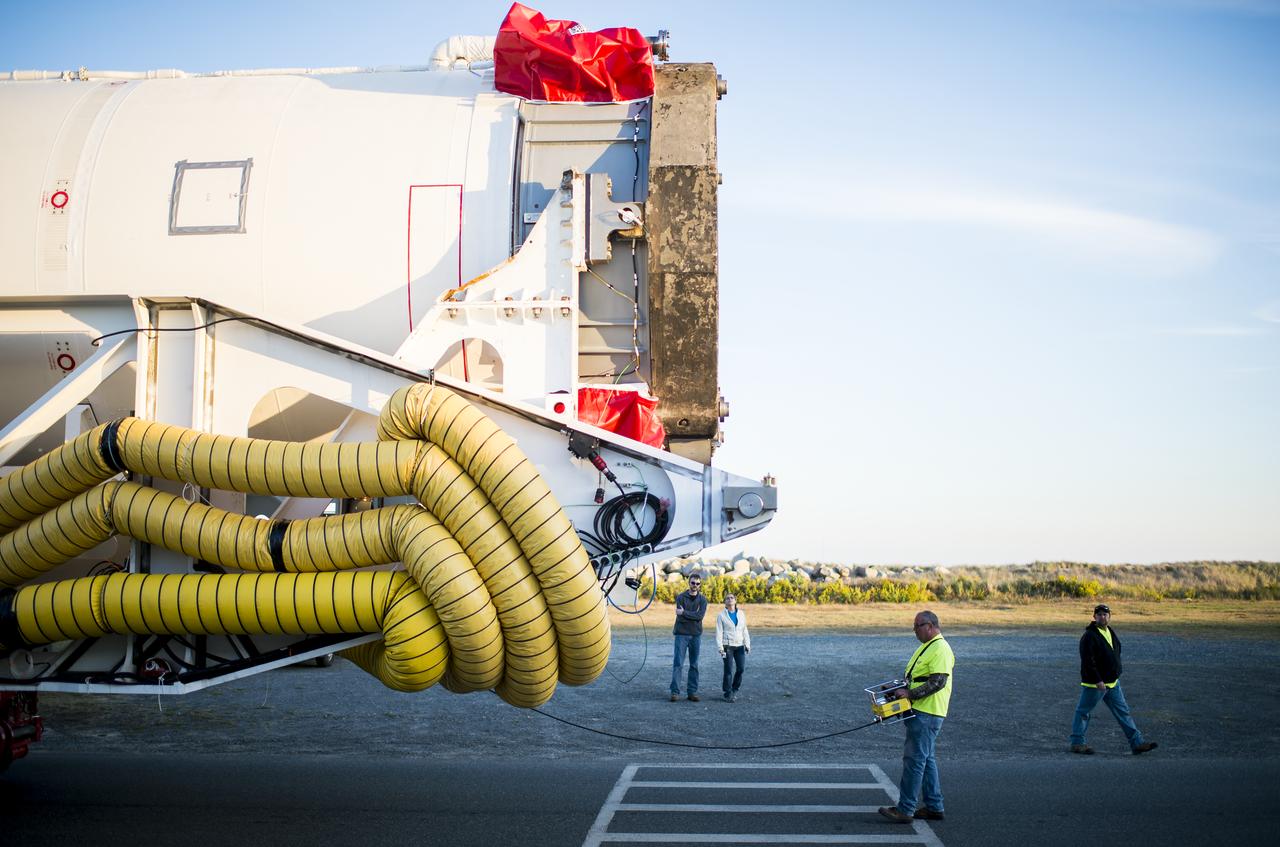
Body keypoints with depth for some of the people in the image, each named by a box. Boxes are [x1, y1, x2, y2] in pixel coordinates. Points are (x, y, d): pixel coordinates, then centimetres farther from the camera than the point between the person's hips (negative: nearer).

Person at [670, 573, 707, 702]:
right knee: (677, 664, -6)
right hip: (681, 634, -2)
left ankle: (692, 691, 10)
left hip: (696, 635, 2)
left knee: (694, 665, 6)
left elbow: (700, 616, -11)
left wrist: (684, 612, -15)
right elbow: (680, 618, -10)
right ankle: (675, 692, -5)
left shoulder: (702, 600, 6)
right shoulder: (681, 597, 1)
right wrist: (694, 616, -11)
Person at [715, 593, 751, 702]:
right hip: (727, 646, -3)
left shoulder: (741, 614, 12)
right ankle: (728, 693, 4)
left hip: (739, 645, 3)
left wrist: (747, 644, 7)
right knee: (728, 670, -5)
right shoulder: (721, 615, 2)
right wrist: (720, 647, -10)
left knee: (741, 668, -6)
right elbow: (719, 632, -2)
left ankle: (734, 689, 15)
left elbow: (744, 630, 15)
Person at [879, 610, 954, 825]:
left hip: (926, 714, -11)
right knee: (926, 759, 14)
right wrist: (902, 689, 10)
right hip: (920, 711, 11)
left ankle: (905, 810, -9)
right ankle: (934, 807, 21)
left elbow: (938, 682, -23)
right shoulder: (927, 647, 19)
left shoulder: (940, 649, -15)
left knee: (914, 759, -10)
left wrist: (910, 694, -21)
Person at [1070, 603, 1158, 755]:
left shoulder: (1111, 632, 11)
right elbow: (1087, 661, -22)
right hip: (1094, 684, -9)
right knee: (1083, 712, 2)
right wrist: (1097, 681, -25)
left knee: (1123, 712, 8)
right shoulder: (1089, 636, -17)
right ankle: (1077, 743, 11)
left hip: (1113, 683, 9)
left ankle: (1137, 743, 11)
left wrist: (1115, 676, 19)